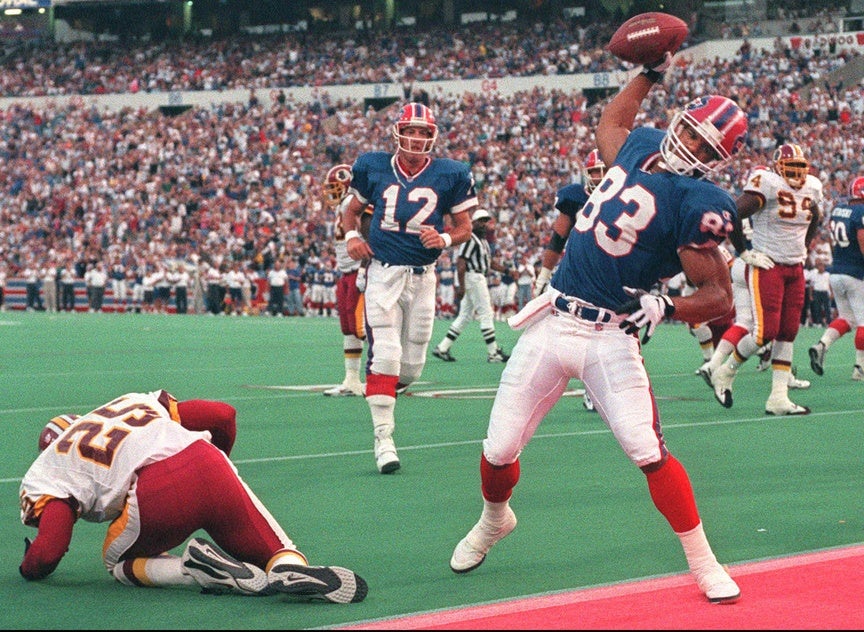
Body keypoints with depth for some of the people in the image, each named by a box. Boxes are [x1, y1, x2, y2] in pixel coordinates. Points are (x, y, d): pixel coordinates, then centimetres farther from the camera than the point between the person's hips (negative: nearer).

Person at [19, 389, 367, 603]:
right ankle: (291, 566, -17)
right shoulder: (136, 403, 35)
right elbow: (223, 416, 29)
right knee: (269, 550, 19)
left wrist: (28, 567, 30)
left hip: (155, 497, -4)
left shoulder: (46, 473, 22)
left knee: (120, 562, 23)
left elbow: (48, 551, 7)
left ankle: (200, 570, -4)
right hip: (211, 468, 4)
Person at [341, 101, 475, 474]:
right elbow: (353, 209, 18)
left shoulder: (449, 176, 1)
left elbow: (465, 228, 7)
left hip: (422, 276, 2)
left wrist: (445, 239, -15)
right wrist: (351, 236, -3)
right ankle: (383, 438, -8)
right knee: (385, 356, -13)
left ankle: (381, 395, 40)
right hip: (383, 272, -2)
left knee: (411, 366, 8)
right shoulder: (374, 169, 3)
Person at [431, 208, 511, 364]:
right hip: (472, 277, -11)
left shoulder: (483, 240, 20)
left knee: (465, 316, 11)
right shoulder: (470, 238, -12)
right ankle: (493, 353, -3)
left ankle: (442, 348, 12)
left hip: (478, 278, 11)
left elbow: (489, 262, 25)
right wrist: (461, 286, -23)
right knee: (486, 314, -6)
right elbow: (461, 262, -19)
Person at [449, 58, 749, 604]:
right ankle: (494, 520, 39)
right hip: (553, 322, 5)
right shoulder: (641, 147, 7)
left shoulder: (700, 203, -13)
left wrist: (664, 307, -28)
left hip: (611, 338, -5)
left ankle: (705, 567, -4)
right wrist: (651, 72, 31)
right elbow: (610, 123, 33)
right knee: (499, 451, 7)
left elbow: (720, 298, -13)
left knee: (649, 452, -17)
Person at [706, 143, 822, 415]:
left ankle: (779, 398, 6)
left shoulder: (811, 187, 9)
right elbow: (734, 215, -18)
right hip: (766, 267, -7)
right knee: (766, 331, -13)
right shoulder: (767, 184, -14)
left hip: (795, 270, 7)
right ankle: (725, 373, 10)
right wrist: (745, 252, -13)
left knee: (788, 333, 4)